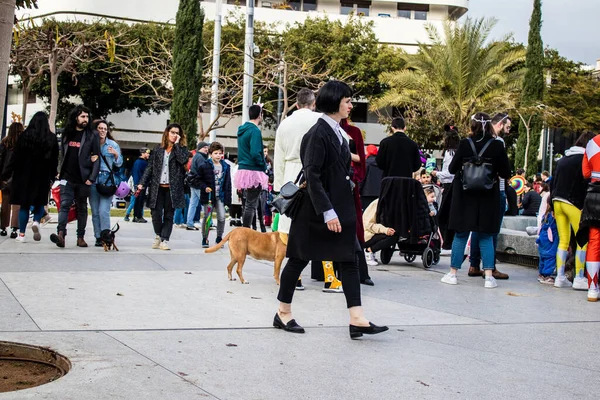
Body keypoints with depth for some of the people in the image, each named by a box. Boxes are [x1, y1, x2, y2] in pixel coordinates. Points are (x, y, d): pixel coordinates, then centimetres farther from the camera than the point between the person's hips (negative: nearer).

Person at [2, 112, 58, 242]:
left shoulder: (25, 135, -6)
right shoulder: (51, 138, -1)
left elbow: (16, 157, -6)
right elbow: (55, 160, 3)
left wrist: (6, 174, 0)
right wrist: (52, 177, 12)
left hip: (24, 176, -1)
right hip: (42, 177, 1)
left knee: (24, 204, 6)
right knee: (39, 203, 15)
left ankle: (21, 234, 5)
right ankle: (36, 222, -13)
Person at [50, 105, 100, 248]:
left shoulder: (92, 137, 1)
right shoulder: (66, 134, 11)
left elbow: (96, 158, -3)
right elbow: (62, 154, 19)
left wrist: (91, 178, -11)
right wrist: (60, 171, 10)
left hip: (83, 180, -1)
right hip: (67, 178, 2)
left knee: (82, 208, 7)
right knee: (64, 205, -11)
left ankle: (80, 237, 11)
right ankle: (61, 234, -22)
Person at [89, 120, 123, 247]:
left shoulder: (113, 145, 6)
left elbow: (119, 163, 7)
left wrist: (116, 154, -11)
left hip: (107, 179, -2)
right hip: (93, 179, 2)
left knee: (104, 211, -12)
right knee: (95, 212, 4)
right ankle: (98, 237, 10)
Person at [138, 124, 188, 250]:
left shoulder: (181, 148, 7)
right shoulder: (158, 149, 11)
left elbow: (183, 160, -15)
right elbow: (150, 167, 9)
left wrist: (176, 144, -9)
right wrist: (142, 183, 1)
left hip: (172, 188, -1)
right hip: (157, 187, 1)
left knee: (169, 215, 1)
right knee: (156, 213, -4)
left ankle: (164, 240, 7)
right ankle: (158, 235, 21)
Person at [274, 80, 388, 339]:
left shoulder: (337, 132, 12)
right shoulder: (318, 133, -15)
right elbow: (312, 176, -20)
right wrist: (327, 212, -24)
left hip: (340, 207, 9)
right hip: (316, 209, -9)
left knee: (348, 259, 1)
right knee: (300, 258, 5)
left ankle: (357, 319, -1)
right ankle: (283, 313, 20)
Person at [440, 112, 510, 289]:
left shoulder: (465, 144, -8)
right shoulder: (497, 146, -7)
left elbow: (452, 169, -3)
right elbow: (506, 173, -3)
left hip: (465, 196, 0)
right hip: (488, 197, 0)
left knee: (461, 235, 9)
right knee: (486, 237, 8)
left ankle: (453, 274, 12)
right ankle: (489, 277, 3)